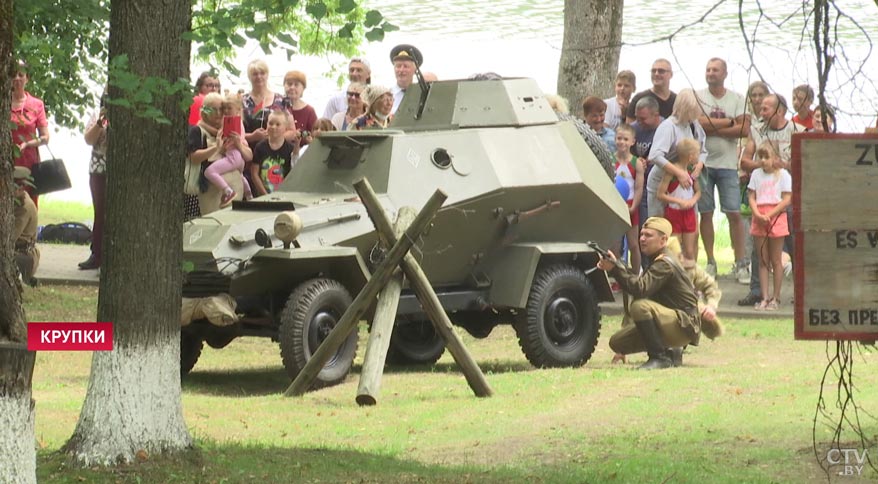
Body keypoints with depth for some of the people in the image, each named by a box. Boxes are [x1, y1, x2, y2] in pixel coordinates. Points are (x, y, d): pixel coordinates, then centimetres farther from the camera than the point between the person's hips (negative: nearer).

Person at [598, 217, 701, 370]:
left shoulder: (665, 263, -18)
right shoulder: (656, 260, 13)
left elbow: (640, 288, -30)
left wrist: (615, 267, -30)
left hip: (685, 326, -10)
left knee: (640, 306, -34)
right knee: (617, 342, 6)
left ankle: (660, 357, -22)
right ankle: (672, 354, 14)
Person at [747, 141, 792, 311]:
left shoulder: (783, 174, -2)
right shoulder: (756, 174, 9)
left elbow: (786, 200, -7)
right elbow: (752, 198, 6)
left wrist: (770, 215, -14)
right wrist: (758, 215, -11)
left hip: (776, 217, -3)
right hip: (759, 219, 3)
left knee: (776, 261, 1)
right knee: (762, 261, 4)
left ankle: (775, 298, 6)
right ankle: (764, 298, 5)